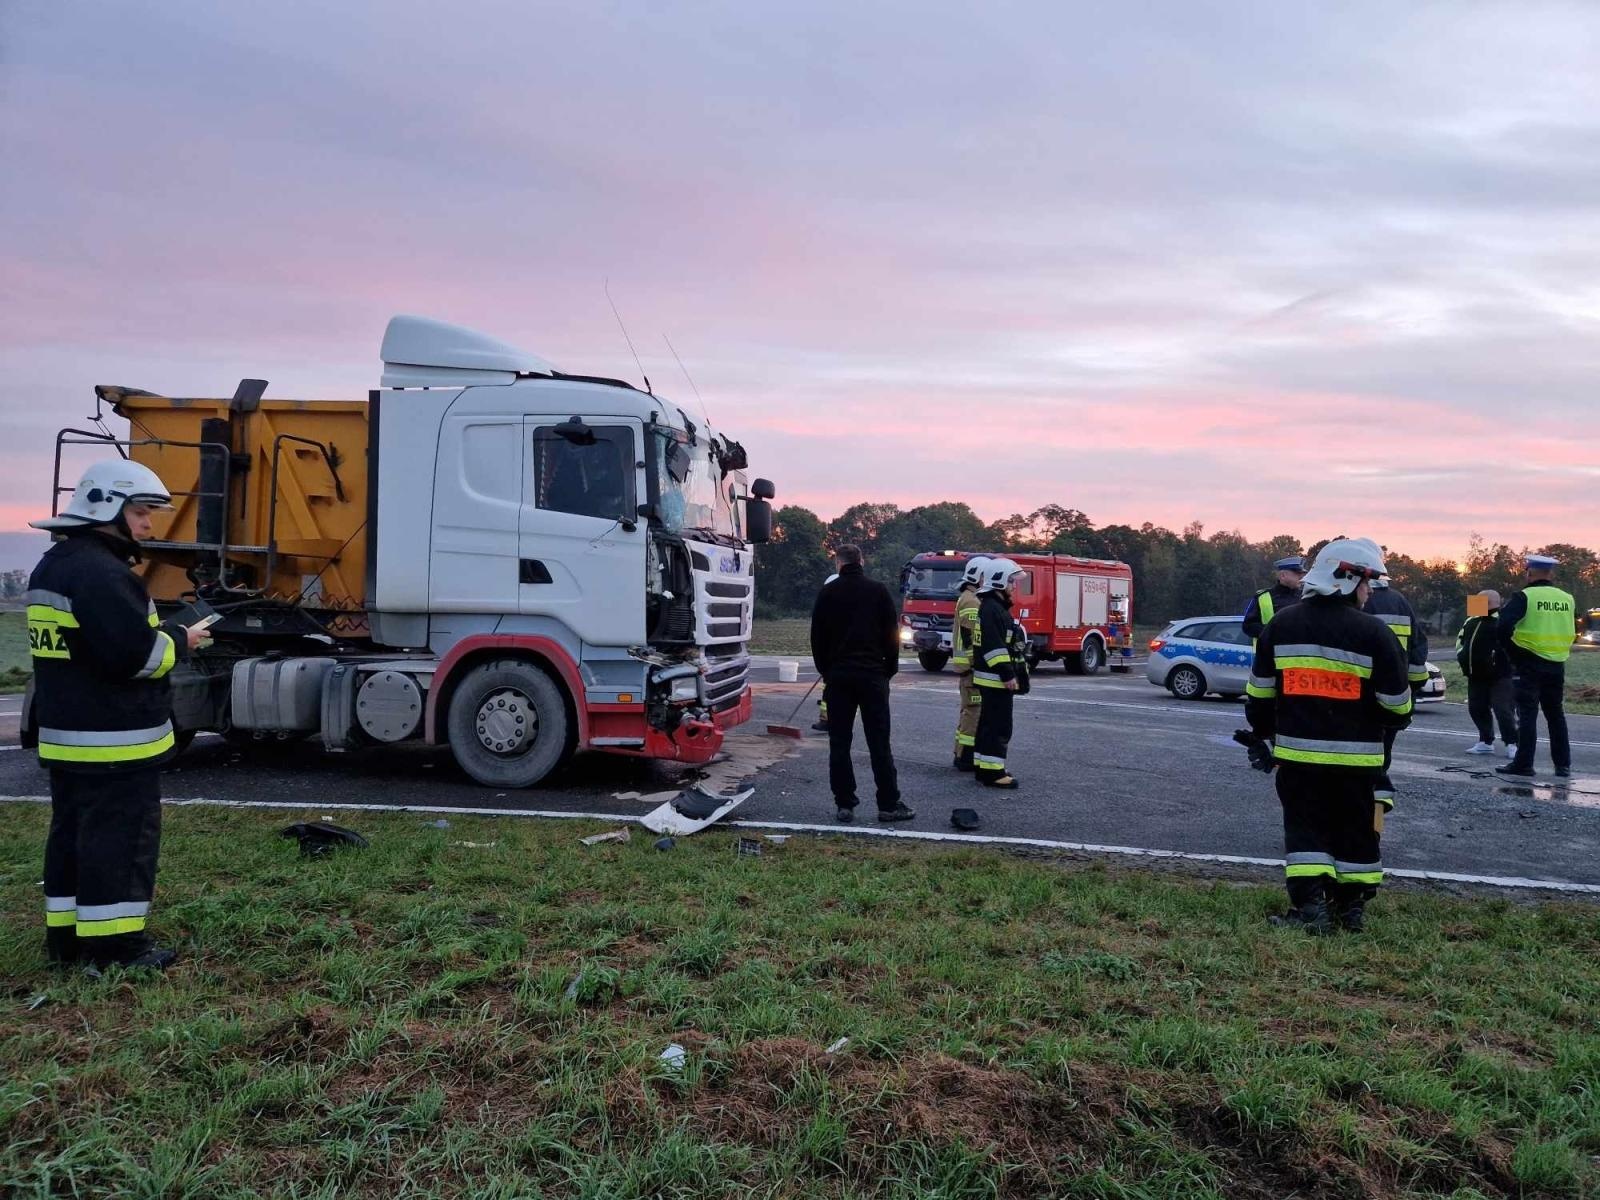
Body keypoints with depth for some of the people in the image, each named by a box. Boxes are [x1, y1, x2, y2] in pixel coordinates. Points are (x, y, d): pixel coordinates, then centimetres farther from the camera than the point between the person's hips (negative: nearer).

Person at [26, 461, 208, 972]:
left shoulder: (53, 565, 16)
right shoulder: (99, 572, -20)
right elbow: (133, 652, -27)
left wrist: (159, 636, 10)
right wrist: (180, 642, -8)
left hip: (66, 734, 11)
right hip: (113, 741, -11)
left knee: (72, 832, 16)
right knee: (120, 838, -2)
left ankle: (67, 935, 25)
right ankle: (113, 943, 5)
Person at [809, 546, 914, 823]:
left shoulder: (827, 593, 3)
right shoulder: (879, 591, 1)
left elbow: (817, 637, 5)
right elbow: (892, 635, 2)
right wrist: (889, 670, 10)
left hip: (838, 676, 1)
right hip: (873, 675, 0)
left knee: (839, 743, 4)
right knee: (879, 743, 1)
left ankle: (844, 804, 3)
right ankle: (888, 805, 2)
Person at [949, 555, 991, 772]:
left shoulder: (968, 599, 19)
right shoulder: (971, 601, -15)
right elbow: (971, 638, -21)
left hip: (967, 665, 11)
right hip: (971, 665, -11)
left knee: (967, 709, 15)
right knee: (973, 710, -8)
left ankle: (962, 755, 21)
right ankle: (966, 758, -6)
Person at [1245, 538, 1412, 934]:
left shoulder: (1281, 625, 0)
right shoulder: (1373, 632, -10)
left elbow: (1259, 693, 6)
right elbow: (1396, 702, -4)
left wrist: (1265, 732, 21)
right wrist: (1397, 722, 19)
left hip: (1297, 752, 1)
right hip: (1355, 756, -1)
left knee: (1304, 828, 8)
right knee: (1355, 830, 14)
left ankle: (1310, 906, 0)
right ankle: (1351, 907, 23)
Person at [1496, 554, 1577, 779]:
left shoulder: (1524, 597, -10)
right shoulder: (1568, 599, 7)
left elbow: (1504, 626, -20)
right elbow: (1574, 632, 16)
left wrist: (1512, 651, -8)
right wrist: (1556, 649, 15)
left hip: (1528, 665, -5)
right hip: (1557, 665, 5)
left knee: (1527, 714, -1)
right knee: (1556, 714, 16)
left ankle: (1523, 764, -1)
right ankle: (1563, 764, 20)